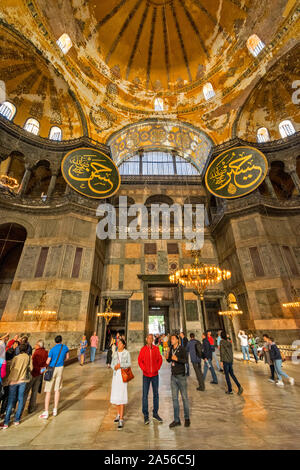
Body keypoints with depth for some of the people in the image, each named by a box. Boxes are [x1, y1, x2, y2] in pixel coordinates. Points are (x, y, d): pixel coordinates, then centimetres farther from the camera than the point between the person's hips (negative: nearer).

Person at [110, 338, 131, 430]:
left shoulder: (127, 353, -6)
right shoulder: (115, 353, 7)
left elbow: (129, 364, -9)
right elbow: (112, 364, 9)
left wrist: (120, 365, -21)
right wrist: (114, 367, -13)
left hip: (123, 375, -5)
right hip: (116, 375, 5)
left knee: (121, 396, -7)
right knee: (115, 396, 13)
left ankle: (121, 419, 2)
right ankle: (119, 413, 36)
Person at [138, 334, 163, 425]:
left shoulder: (156, 348, -3)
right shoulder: (143, 349, -8)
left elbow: (160, 359, 5)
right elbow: (139, 360, -3)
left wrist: (157, 368, -5)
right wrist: (144, 369, -10)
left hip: (155, 374, 2)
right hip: (146, 375, -2)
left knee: (156, 394, 13)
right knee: (145, 395, 3)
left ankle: (155, 413, 30)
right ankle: (146, 415, 19)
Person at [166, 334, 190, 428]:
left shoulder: (182, 349, -13)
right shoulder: (171, 349, 4)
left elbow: (185, 360, -24)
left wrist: (177, 359, -39)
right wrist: (167, 357, -8)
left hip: (181, 376, -5)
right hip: (173, 376, 5)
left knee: (184, 397, 7)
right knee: (174, 398, 12)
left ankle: (187, 419, 26)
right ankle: (176, 420, 24)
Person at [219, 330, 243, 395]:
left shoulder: (221, 342, -12)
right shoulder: (229, 342, 6)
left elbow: (222, 351, -15)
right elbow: (232, 352, 12)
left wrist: (221, 361, -8)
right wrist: (231, 360, 23)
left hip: (225, 361, -6)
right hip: (230, 360, 6)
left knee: (227, 375, 7)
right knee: (232, 374, 17)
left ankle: (230, 390, 14)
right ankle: (239, 386, 5)